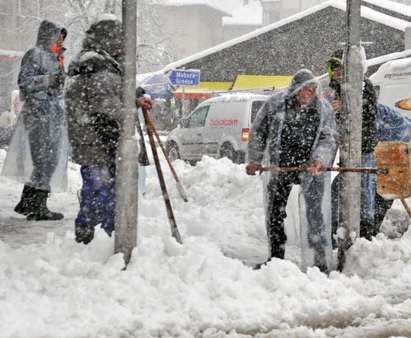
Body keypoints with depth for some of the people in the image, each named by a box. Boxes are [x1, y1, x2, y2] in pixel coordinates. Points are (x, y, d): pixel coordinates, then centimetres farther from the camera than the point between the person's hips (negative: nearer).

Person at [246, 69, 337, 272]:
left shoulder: (323, 109, -5)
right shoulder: (276, 104, -5)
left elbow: (328, 139, -8)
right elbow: (258, 132, 5)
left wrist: (318, 160, -26)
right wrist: (254, 160, 3)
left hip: (310, 167, -2)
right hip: (281, 166, 2)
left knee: (314, 212, -8)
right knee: (274, 212, 6)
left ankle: (320, 259, -2)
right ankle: (276, 257, 19)